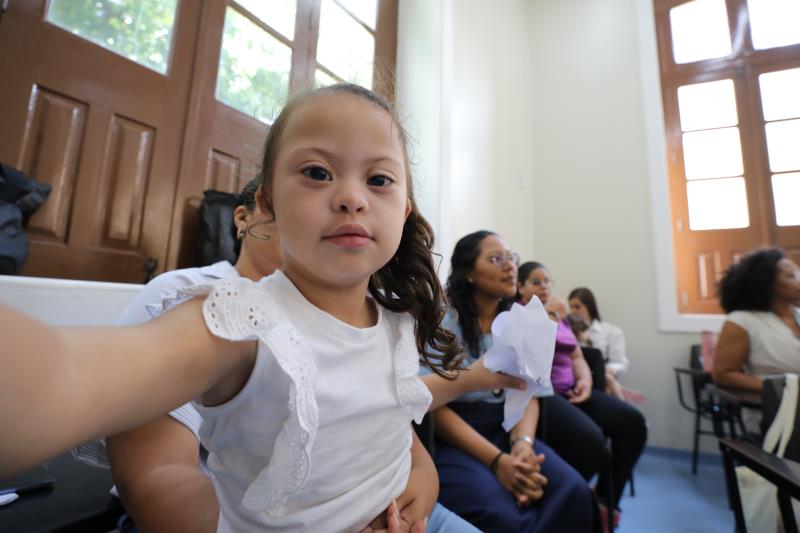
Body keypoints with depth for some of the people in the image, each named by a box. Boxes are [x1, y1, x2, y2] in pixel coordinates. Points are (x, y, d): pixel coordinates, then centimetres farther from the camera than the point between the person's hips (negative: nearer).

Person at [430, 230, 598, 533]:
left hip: (504, 431, 6)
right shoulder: (442, 320, -11)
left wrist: (523, 443, -16)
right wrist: (497, 460, -21)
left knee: (574, 493, -19)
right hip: (450, 441, -5)